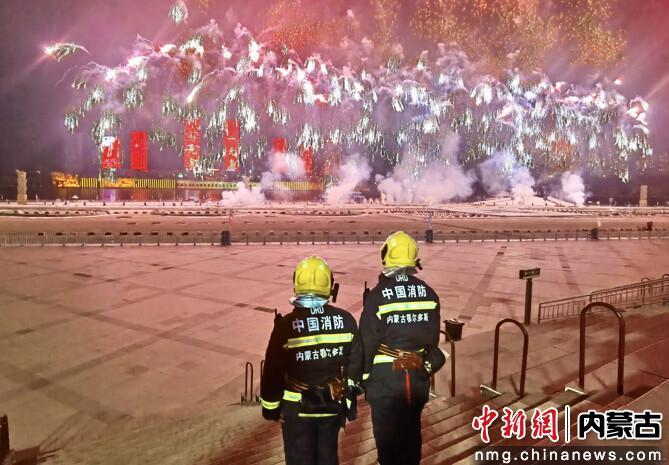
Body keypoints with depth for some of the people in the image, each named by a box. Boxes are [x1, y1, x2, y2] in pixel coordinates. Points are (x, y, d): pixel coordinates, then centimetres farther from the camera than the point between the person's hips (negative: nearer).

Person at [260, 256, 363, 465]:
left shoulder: (287, 324, -18)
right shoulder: (346, 320, -8)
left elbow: (273, 370, -11)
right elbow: (355, 363, 1)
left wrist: (270, 405, 3)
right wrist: (350, 397, 14)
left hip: (297, 408, -3)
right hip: (333, 404, 3)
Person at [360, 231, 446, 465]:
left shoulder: (378, 295, -16)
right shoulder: (428, 293, -1)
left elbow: (367, 341, -12)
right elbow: (433, 337, 6)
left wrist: (362, 375, 0)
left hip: (385, 376, -4)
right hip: (418, 375, 5)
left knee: (387, 434, 9)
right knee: (411, 429, 21)